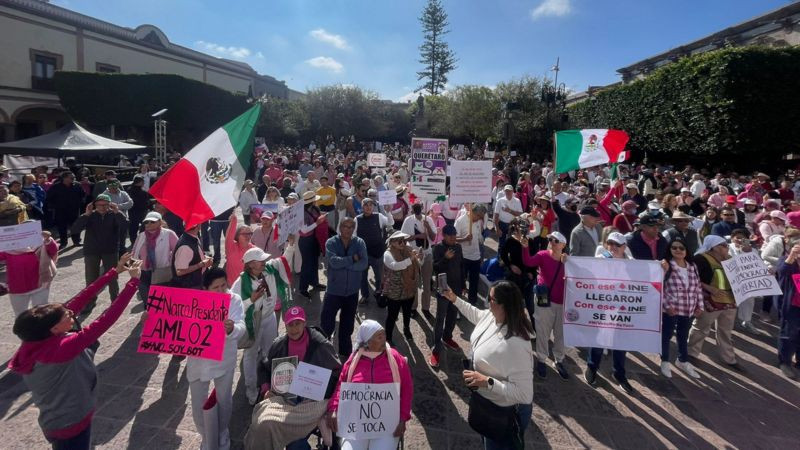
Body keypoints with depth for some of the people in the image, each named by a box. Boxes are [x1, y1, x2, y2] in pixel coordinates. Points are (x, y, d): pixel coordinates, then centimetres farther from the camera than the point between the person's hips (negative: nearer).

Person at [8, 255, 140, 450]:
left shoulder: (41, 339, -11)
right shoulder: (59, 348, -34)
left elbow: (77, 301, -11)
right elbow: (104, 322, -38)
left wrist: (114, 271, -11)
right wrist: (134, 282, -34)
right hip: (71, 426, -8)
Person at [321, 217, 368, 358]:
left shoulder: (360, 243, -4)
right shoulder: (331, 242, -9)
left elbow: (363, 264, -17)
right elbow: (334, 261, -25)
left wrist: (343, 264, -20)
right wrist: (352, 259, -17)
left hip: (352, 291, 3)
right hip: (334, 290, -2)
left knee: (347, 324, 19)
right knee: (326, 323, 1)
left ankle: (346, 351, 37)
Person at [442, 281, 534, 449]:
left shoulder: (516, 345, -41)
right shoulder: (491, 316, -14)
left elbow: (524, 394, -37)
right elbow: (475, 314, 13)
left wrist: (487, 382, -39)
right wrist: (455, 299, 12)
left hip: (505, 413, -8)